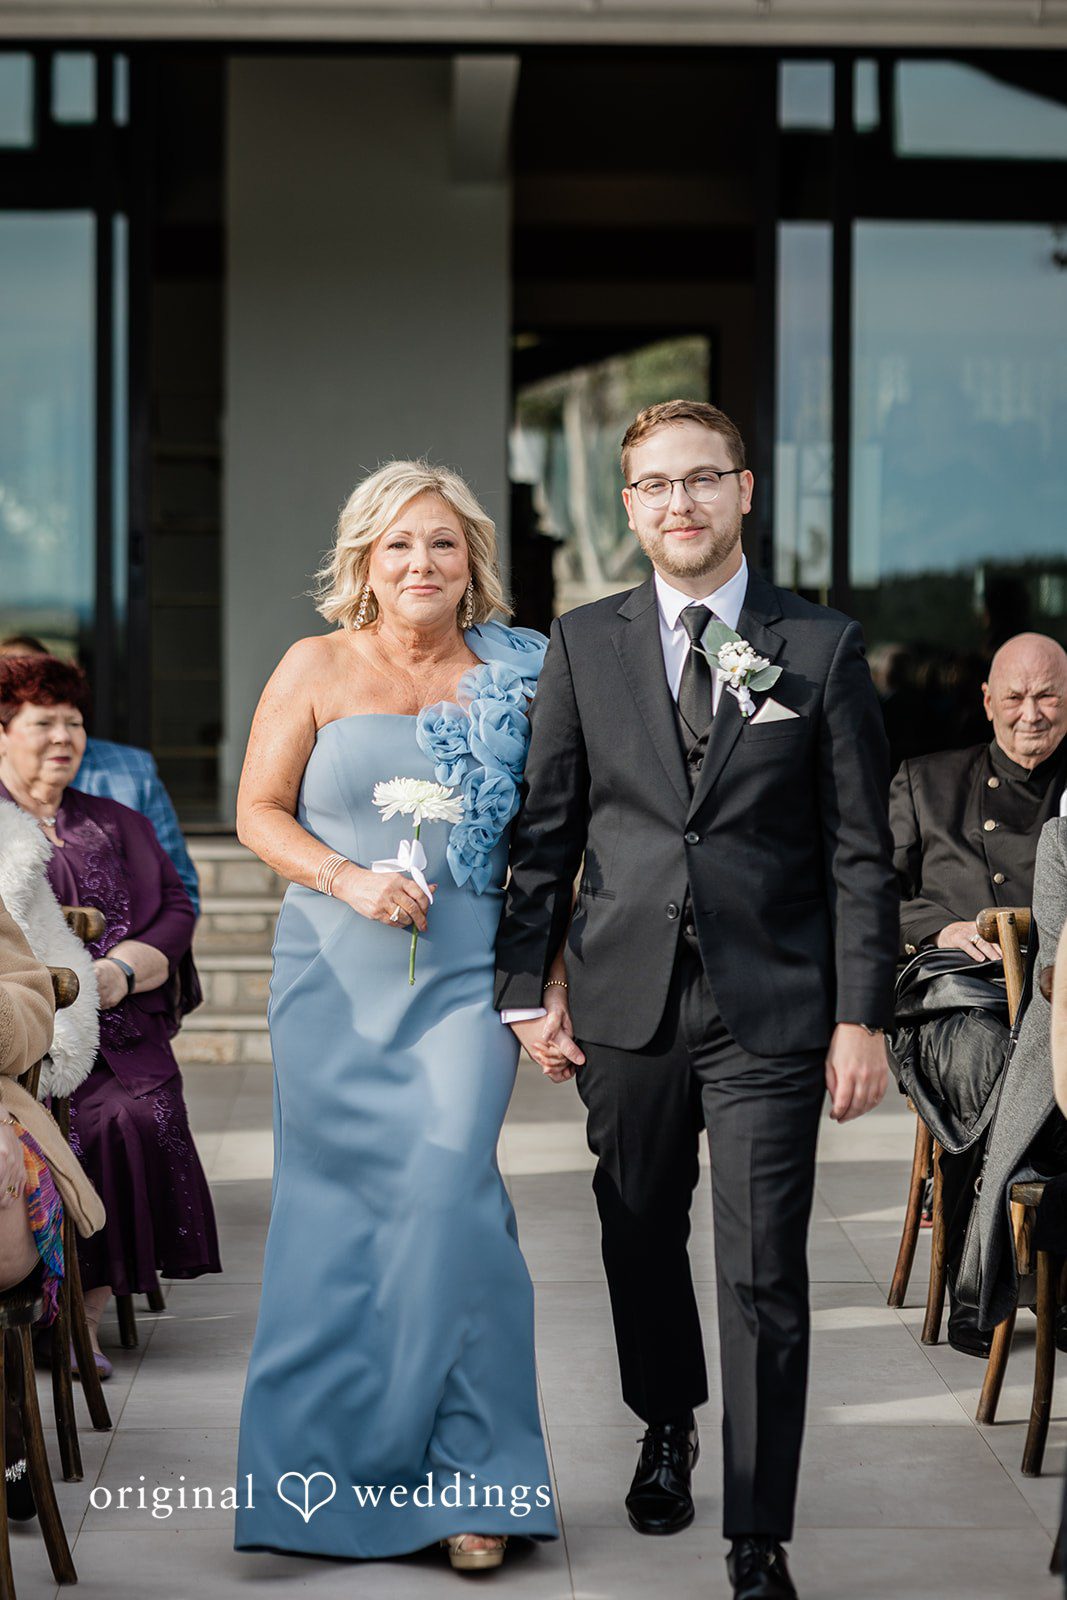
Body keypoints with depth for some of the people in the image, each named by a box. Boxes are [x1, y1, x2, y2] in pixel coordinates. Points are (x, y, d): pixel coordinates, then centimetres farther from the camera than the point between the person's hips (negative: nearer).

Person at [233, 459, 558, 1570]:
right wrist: (347, 879, -11)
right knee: (339, 1206, 2)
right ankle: (325, 1477, 16)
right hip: (336, 981, 1)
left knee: (447, 1195, -13)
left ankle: (469, 1476, -1)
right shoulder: (318, 668, 6)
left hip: (464, 980, 0)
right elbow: (258, 811, 5)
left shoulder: (511, 680, 7)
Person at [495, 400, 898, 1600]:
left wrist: (861, 1017, -5)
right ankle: (668, 1429, 41)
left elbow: (859, 852, 0)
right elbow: (545, 828, 8)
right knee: (641, 1240, 15)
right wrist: (529, 987, 3)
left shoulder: (823, 648, 1)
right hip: (626, 1002, 2)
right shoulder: (583, 644, 6)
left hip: (770, 1006, -2)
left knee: (763, 1278, -3)